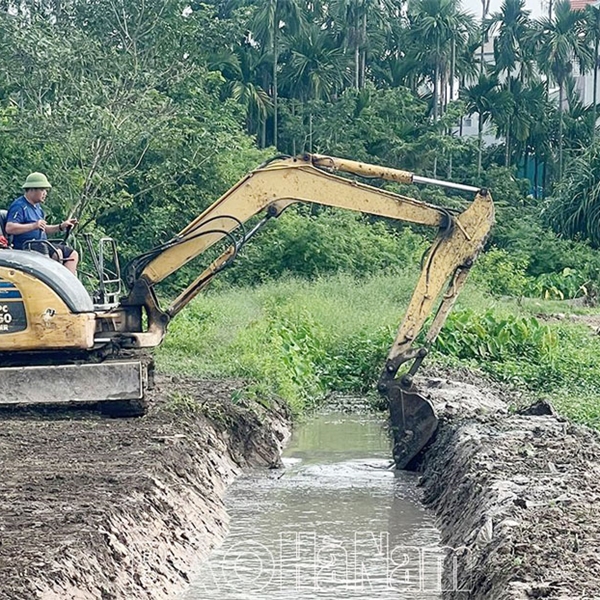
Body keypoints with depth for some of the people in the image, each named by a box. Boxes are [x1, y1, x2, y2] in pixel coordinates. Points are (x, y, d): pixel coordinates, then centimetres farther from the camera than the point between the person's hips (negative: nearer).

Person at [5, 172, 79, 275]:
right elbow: (9, 228, -23)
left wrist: (61, 227, 13)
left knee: (72, 254, -1)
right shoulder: (19, 206, -9)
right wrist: (33, 225, -30)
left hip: (41, 244, 10)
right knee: (57, 253, -32)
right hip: (26, 247, -10)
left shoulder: (37, 207, 23)